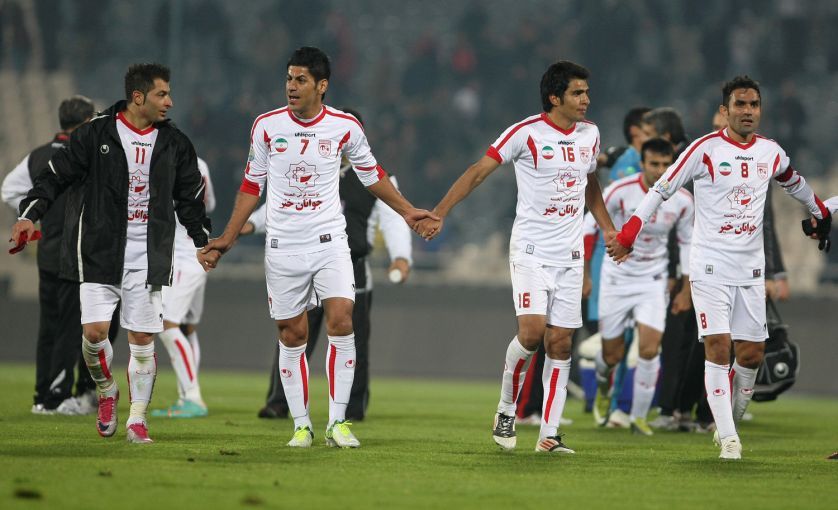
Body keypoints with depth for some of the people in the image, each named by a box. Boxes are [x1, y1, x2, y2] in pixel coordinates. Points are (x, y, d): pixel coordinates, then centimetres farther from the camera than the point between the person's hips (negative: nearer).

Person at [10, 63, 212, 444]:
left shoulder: (174, 144, 7)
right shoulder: (95, 134, -3)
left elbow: (189, 198, 16)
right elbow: (56, 176, 1)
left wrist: (204, 241, 11)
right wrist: (29, 215, -10)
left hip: (148, 255, 2)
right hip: (100, 251, -2)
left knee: (142, 338, 0)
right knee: (94, 331, -10)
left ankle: (137, 419, 10)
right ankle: (106, 391, 19)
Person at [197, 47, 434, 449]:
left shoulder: (345, 126, -2)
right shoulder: (267, 126, 0)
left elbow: (371, 175, 15)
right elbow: (252, 186, 9)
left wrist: (407, 212, 15)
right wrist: (226, 240, 6)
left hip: (330, 242, -1)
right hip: (282, 246, 1)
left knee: (341, 321, -16)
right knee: (291, 336, 2)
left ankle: (337, 423, -9)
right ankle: (301, 426, 11)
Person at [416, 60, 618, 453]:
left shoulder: (589, 134, 8)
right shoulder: (526, 133, -10)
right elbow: (479, 171, -7)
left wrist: (608, 228, 18)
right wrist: (439, 214, -12)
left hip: (569, 255, 5)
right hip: (530, 250, -5)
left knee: (560, 342, 0)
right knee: (531, 332, -19)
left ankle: (549, 434, 2)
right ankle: (506, 409, 5)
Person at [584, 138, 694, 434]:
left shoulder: (682, 200, -8)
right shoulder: (620, 191, -17)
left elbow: (687, 242, 6)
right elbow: (589, 226, -6)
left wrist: (686, 292, 8)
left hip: (653, 281, 1)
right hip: (616, 277, -1)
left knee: (649, 349, -15)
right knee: (612, 354, 6)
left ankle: (639, 417, 0)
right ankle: (603, 389, 42)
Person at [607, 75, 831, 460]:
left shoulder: (771, 152, 6)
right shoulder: (706, 149, -9)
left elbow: (794, 183, 28)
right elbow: (662, 189, -6)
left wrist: (821, 215, 40)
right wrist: (627, 235, -11)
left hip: (751, 268, 5)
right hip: (710, 265, -5)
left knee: (752, 353, 4)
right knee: (718, 348, -12)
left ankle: (729, 423, 23)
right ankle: (728, 439, -11)